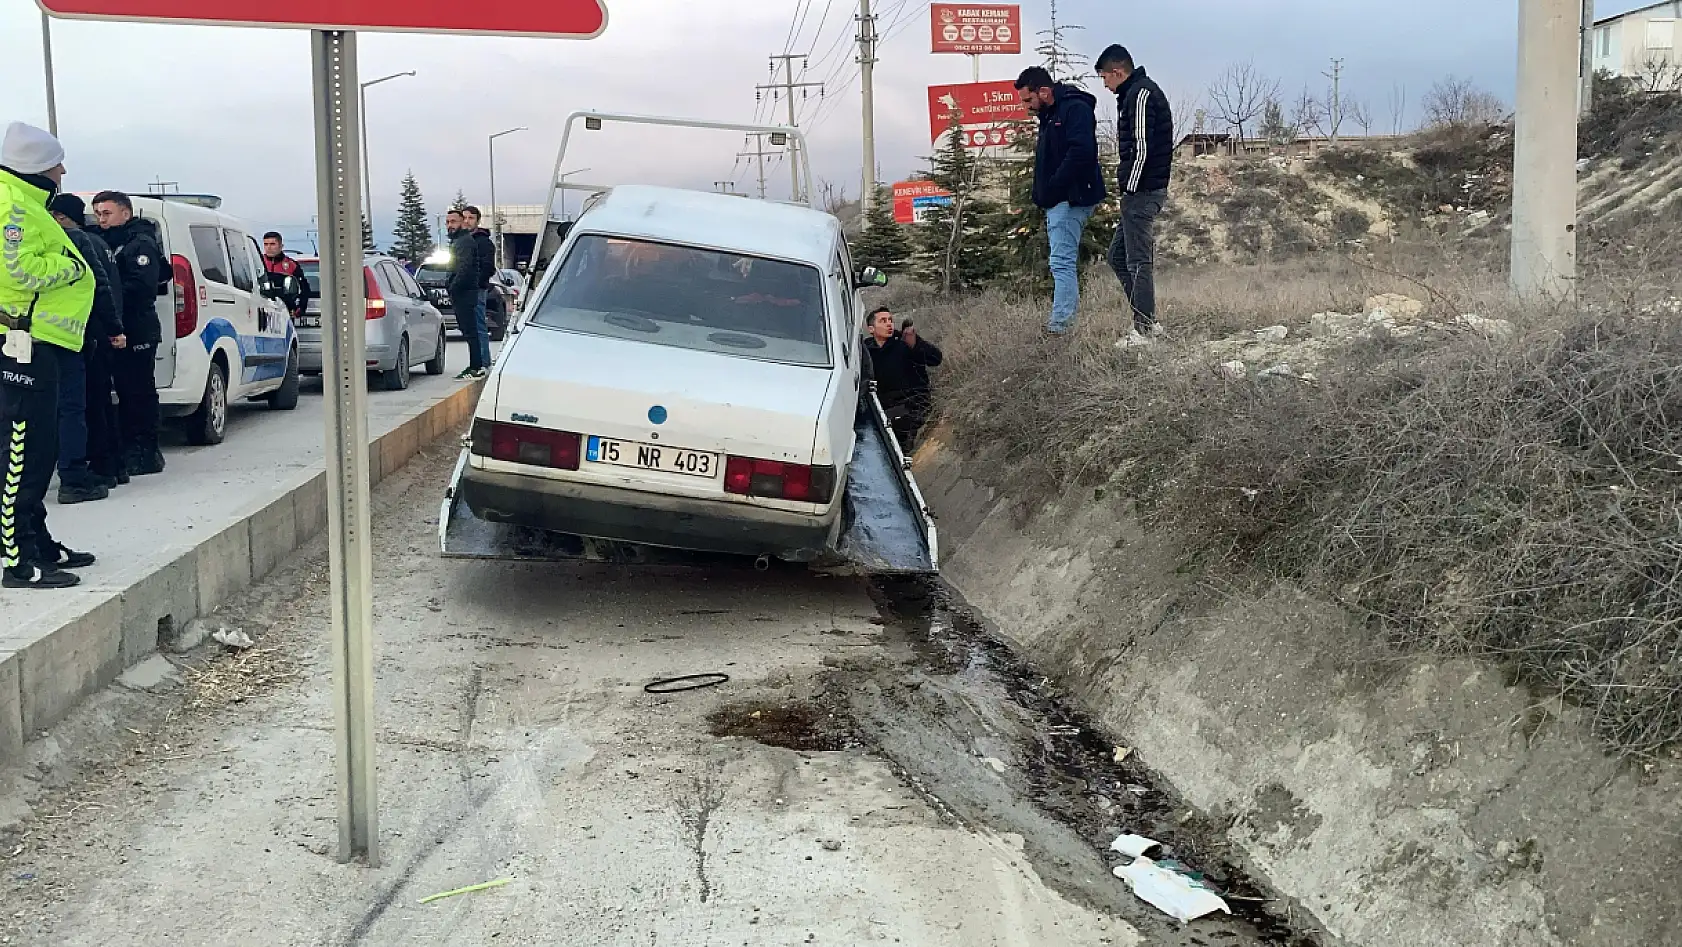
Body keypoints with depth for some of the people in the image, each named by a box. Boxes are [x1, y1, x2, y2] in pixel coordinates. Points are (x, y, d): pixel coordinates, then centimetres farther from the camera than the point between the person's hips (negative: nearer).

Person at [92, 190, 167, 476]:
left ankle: (146, 453, -3)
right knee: (126, 391, 11)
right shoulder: (107, 243, 21)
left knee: (139, 392, -7)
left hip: (136, 332, -9)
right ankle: (131, 450, 16)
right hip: (115, 332, 9)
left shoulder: (140, 244, -7)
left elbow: (142, 286, -21)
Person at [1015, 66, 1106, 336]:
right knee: (1066, 263, 12)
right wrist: (1042, 196, 11)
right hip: (1057, 202, 11)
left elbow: (1080, 154, -25)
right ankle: (1070, 319, 18)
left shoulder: (1076, 109, -12)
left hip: (1071, 199, -11)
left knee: (1062, 263, -13)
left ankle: (1060, 326, -14)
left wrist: (1051, 190, -22)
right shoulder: (1050, 115, 19)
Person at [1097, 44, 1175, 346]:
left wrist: (1130, 188, -16)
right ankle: (1147, 320, 17)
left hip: (1141, 192, -11)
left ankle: (1144, 330, -3)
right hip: (1143, 191, 11)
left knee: (1139, 261, -7)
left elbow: (1142, 148, -19)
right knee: (1118, 256, 14)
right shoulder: (1135, 93, 20)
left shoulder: (1141, 94, -12)